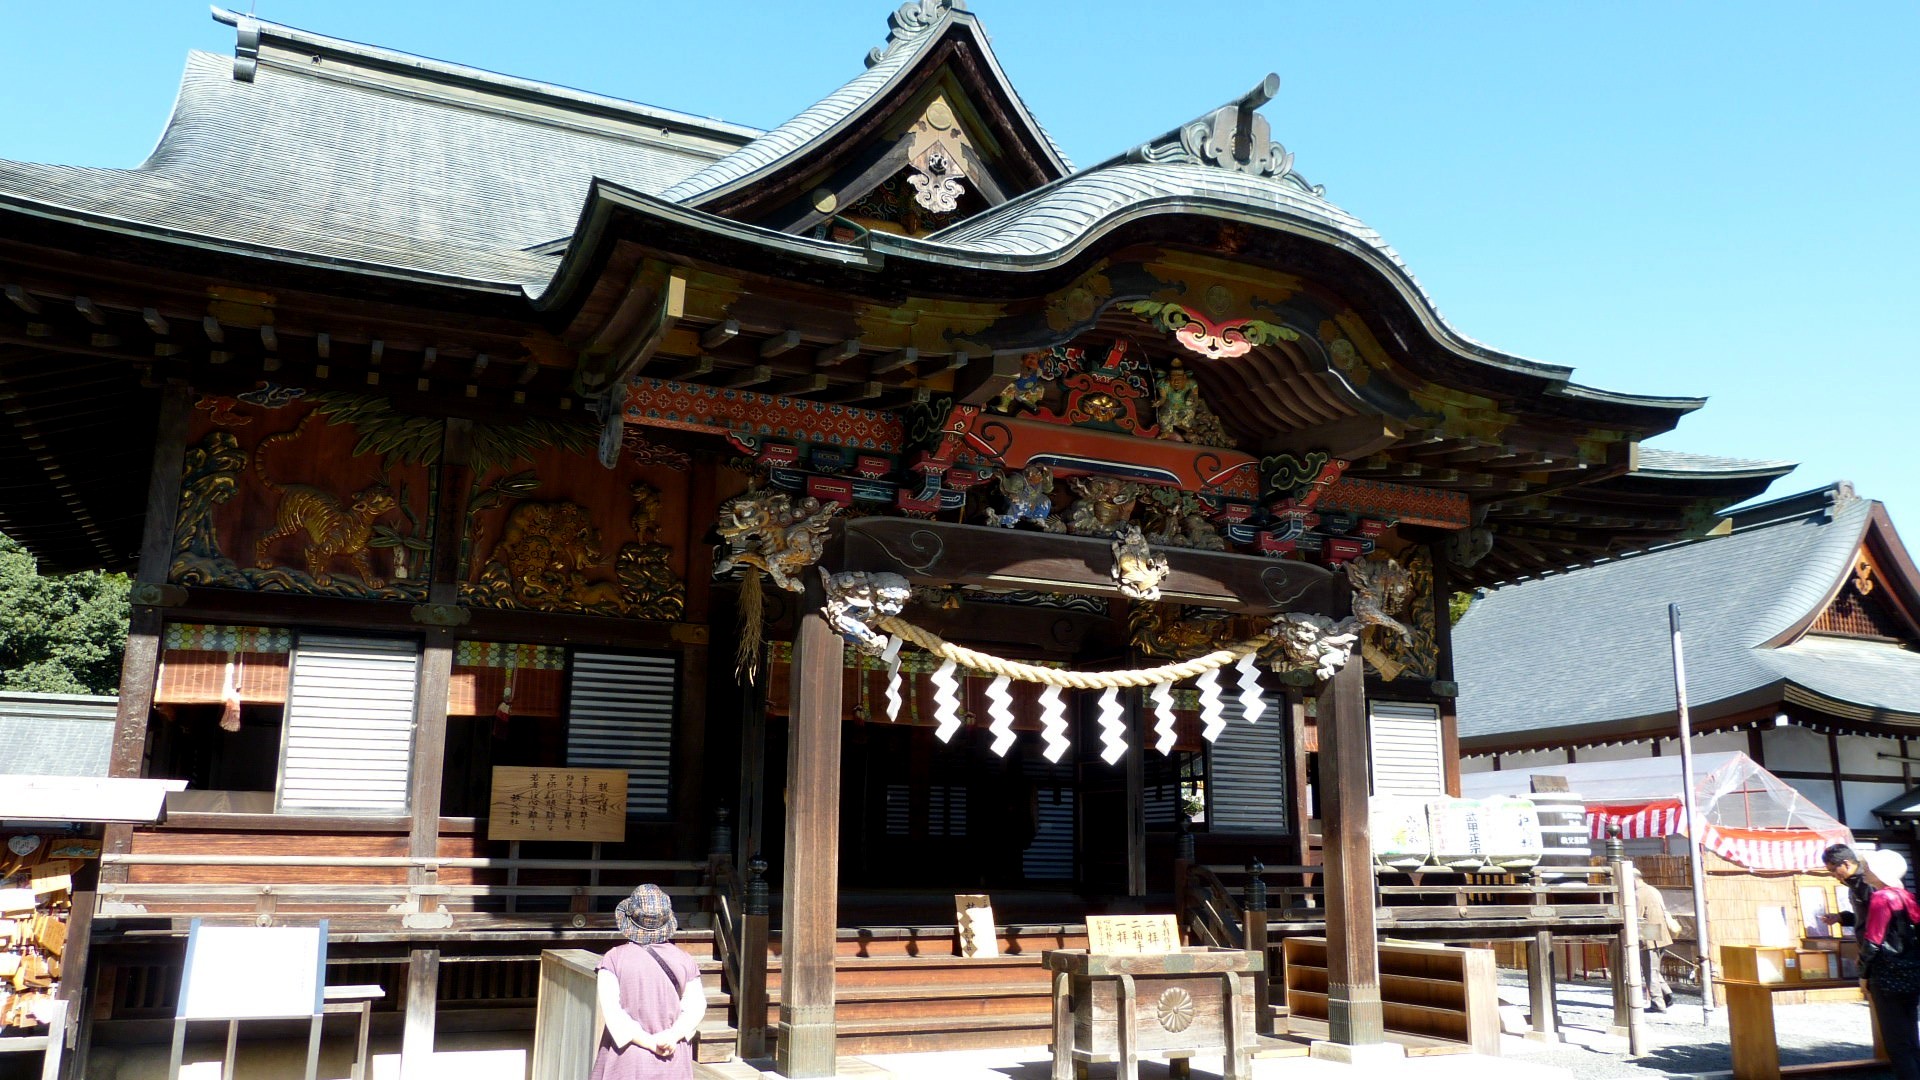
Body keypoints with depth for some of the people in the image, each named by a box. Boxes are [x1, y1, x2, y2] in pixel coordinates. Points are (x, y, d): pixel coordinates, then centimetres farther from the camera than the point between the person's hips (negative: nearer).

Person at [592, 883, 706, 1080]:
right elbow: (697, 1006, -6)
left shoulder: (614, 958, -6)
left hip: (625, 1062, -1)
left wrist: (648, 1041, -13)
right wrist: (673, 1035, -15)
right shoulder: (683, 960, 0)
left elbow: (611, 1009, -13)